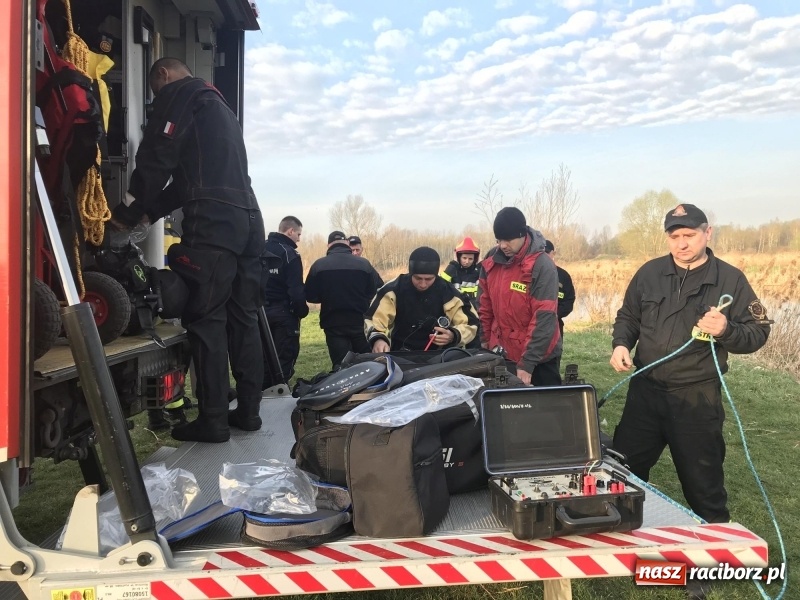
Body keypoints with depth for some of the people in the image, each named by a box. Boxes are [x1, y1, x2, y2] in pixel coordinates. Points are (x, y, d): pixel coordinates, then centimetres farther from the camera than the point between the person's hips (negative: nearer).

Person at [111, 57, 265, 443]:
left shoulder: (179, 94, 5)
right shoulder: (218, 104, 32)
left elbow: (156, 159, -3)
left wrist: (125, 215, 9)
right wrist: (148, 212, 23)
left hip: (213, 222, -8)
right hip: (248, 218, 8)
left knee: (206, 320, -6)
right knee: (242, 317, 8)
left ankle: (212, 420, -3)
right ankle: (248, 410, 13)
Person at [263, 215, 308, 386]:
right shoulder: (290, 254, -13)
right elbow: (296, 290, -19)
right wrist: (302, 310, -6)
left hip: (261, 311, 7)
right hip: (283, 312, -7)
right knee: (285, 357, 1)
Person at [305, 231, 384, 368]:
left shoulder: (319, 265, -4)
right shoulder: (363, 263, -4)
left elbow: (310, 296, -1)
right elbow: (378, 291, 0)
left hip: (333, 324, -1)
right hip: (360, 321, 1)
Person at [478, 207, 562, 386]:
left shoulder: (542, 266, -20)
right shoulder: (491, 260, -3)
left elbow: (543, 318, -22)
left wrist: (527, 363, -23)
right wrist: (485, 340, 8)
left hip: (538, 355, -5)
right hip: (501, 352, 5)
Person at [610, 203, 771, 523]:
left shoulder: (730, 279, -4)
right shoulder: (649, 272, 3)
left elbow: (758, 332, -2)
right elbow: (628, 316, 13)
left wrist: (726, 330, -23)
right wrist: (621, 344, -6)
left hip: (697, 397, -3)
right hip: (645, 390, 3)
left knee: (703, 481, 10)